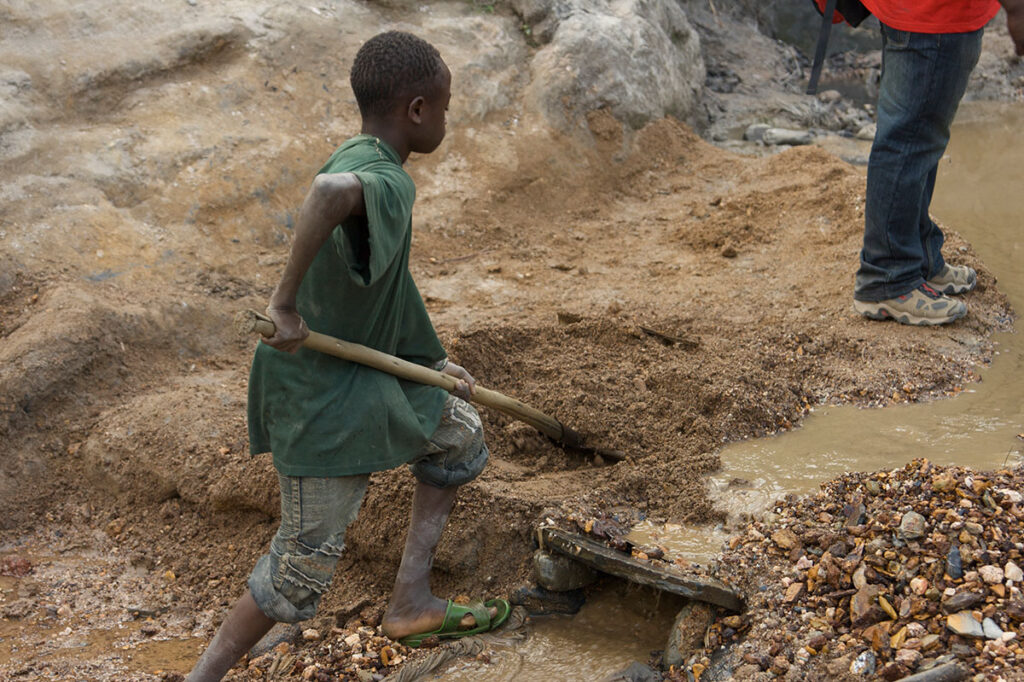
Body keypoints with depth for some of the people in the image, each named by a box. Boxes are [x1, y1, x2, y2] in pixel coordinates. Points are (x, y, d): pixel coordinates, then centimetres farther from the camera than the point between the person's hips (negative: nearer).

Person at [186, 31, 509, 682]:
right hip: (323, 395, -10)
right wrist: (286, 300, -41)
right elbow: (331, 191, -53)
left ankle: (410, 602, 25)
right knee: (306, 564, 2)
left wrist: (436, 366, 20)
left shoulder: (357, 159, 5)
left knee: (459, 435, 22)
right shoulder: (387, 183, -25)